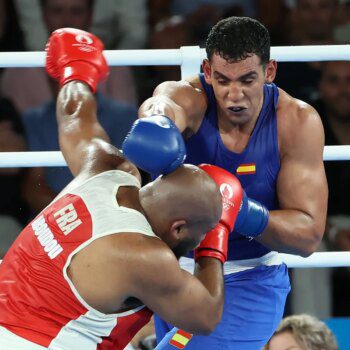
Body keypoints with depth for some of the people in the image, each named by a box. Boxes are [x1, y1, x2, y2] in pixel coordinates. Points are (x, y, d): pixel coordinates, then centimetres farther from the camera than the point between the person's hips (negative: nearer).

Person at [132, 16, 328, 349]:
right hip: (172, 269, 2)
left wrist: (248, 215, -38)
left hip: (249, 280, -2)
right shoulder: (187, 97, -21)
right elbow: (162, 107, -49)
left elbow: (308, 235, -17)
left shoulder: (297, 122, -17)